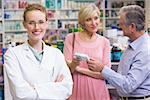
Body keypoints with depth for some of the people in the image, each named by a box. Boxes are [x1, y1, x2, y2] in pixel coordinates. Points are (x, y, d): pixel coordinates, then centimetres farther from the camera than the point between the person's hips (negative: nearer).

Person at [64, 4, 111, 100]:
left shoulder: (105, 42, 1)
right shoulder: (71, 38, -2)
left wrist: (79, 69, -12)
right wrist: (74, 64, -25)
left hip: (97, 92, 1)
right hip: (76, 91, -1)